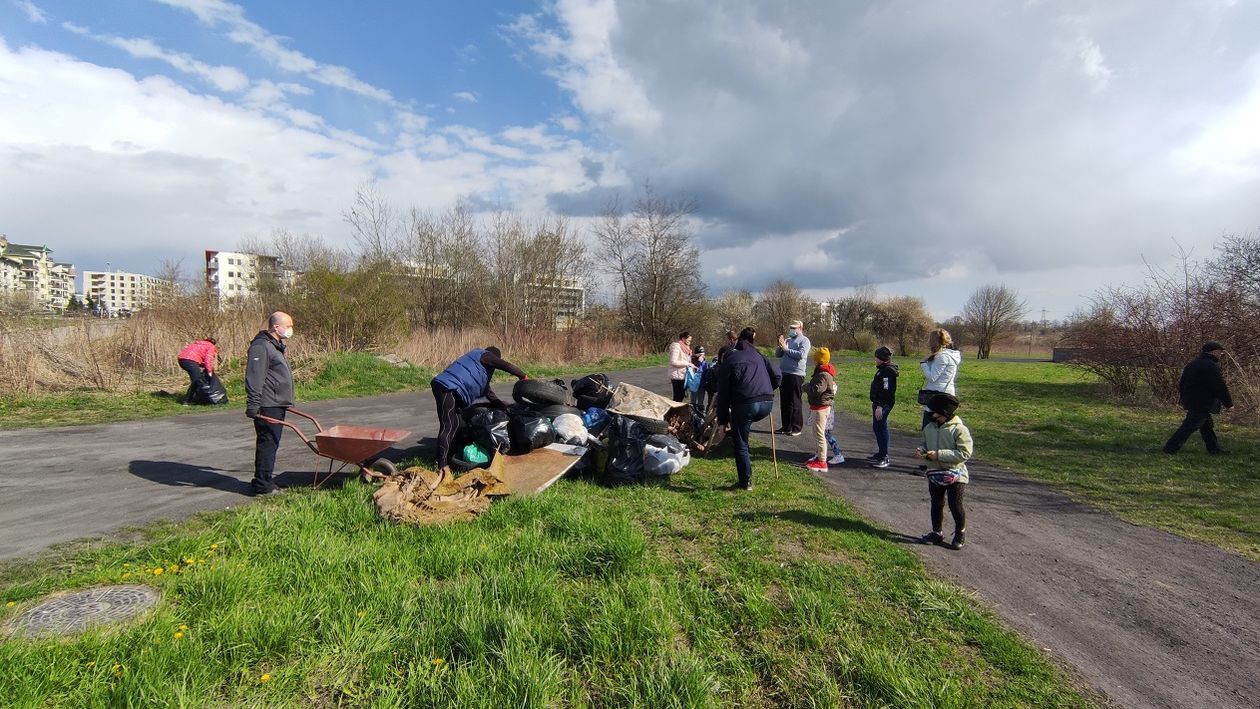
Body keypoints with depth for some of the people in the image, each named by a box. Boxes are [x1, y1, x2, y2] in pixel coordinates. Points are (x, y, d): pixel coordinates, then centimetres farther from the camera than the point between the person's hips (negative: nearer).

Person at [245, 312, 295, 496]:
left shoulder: (276, 345, 19)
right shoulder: (260, 346, -15)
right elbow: (254, 378, -21)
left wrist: (286, 401, 30)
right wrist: (253, 405, -24)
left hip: (278, 405, 10)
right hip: (267, 407, -10)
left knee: (271, 443, 15)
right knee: (267, 444, -5)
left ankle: (262, 481, 25)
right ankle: (263, 485, 2)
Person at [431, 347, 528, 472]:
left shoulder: (483, 375, 32)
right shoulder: (483, 355, 5)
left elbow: (490, 395, 33)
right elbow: (506, 365, -5)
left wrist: (507, 407, 31)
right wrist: (523, 376, 6)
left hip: (452, 389, 11)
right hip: (446, 386, -11)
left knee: (454, 425, 16)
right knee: (448, 426, -14)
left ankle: (448, 459, 25)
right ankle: (441, 465, -16)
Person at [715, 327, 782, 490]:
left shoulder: (728, 362, 11)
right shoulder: (759, 356, 21)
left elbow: (723, 392, 7)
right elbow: (777, 377, 16)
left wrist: (723, 419, 11)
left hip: (744, 406, -4)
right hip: (767, 405, 4)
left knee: (741, 445, 12)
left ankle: (745, 482, 17)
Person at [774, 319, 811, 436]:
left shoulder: (804, 340, -2)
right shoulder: (787, 339, 16)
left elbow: (801, 355, -18)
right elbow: (777, 354, 15)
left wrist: (786, 348, -13)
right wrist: (780, 346, -4)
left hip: (796, 375, -7)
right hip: (784, 374, 7)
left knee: (795, 403, -3)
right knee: (784, 402, 10)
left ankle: (797, 428, 5)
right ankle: (786, 426, 18)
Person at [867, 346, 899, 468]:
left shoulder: (887, 371, -17)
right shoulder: (882, 369, 15)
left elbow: (886, 390, -23)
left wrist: (880, 406, -25)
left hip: (883, 404, -11)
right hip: (879, 403, 11)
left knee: (880, 428, -7)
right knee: (877, 428, 17)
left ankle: (884, 458, -2)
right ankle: (881, 453, 28)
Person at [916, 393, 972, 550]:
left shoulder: (959, 429, -18)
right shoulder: (929, 427, 0)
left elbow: (965, 453, -23)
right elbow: (925, 443, 16)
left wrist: (939, 454, -26)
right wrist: (921, 450, -8)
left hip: (955, 475, -5)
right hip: (935, 473, 6)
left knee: (955, 506, 3)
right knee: (936, 505, 16)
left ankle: (960, 533, 28)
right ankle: (936, 533, 32)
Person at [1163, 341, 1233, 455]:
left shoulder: (1192, 364, 13)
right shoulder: (1211, 366, -17)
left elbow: (1182, 383, 19)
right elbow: (1220, 388, -16)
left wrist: (1183, 400, 25)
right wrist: (1229, 404, -7)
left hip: (1190, 401, 10)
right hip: (1202, 404, -10)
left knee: (1207, 426, 20)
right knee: (1189, 426, -8)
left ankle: (1214, 449, 30)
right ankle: (1170, 449, -10)